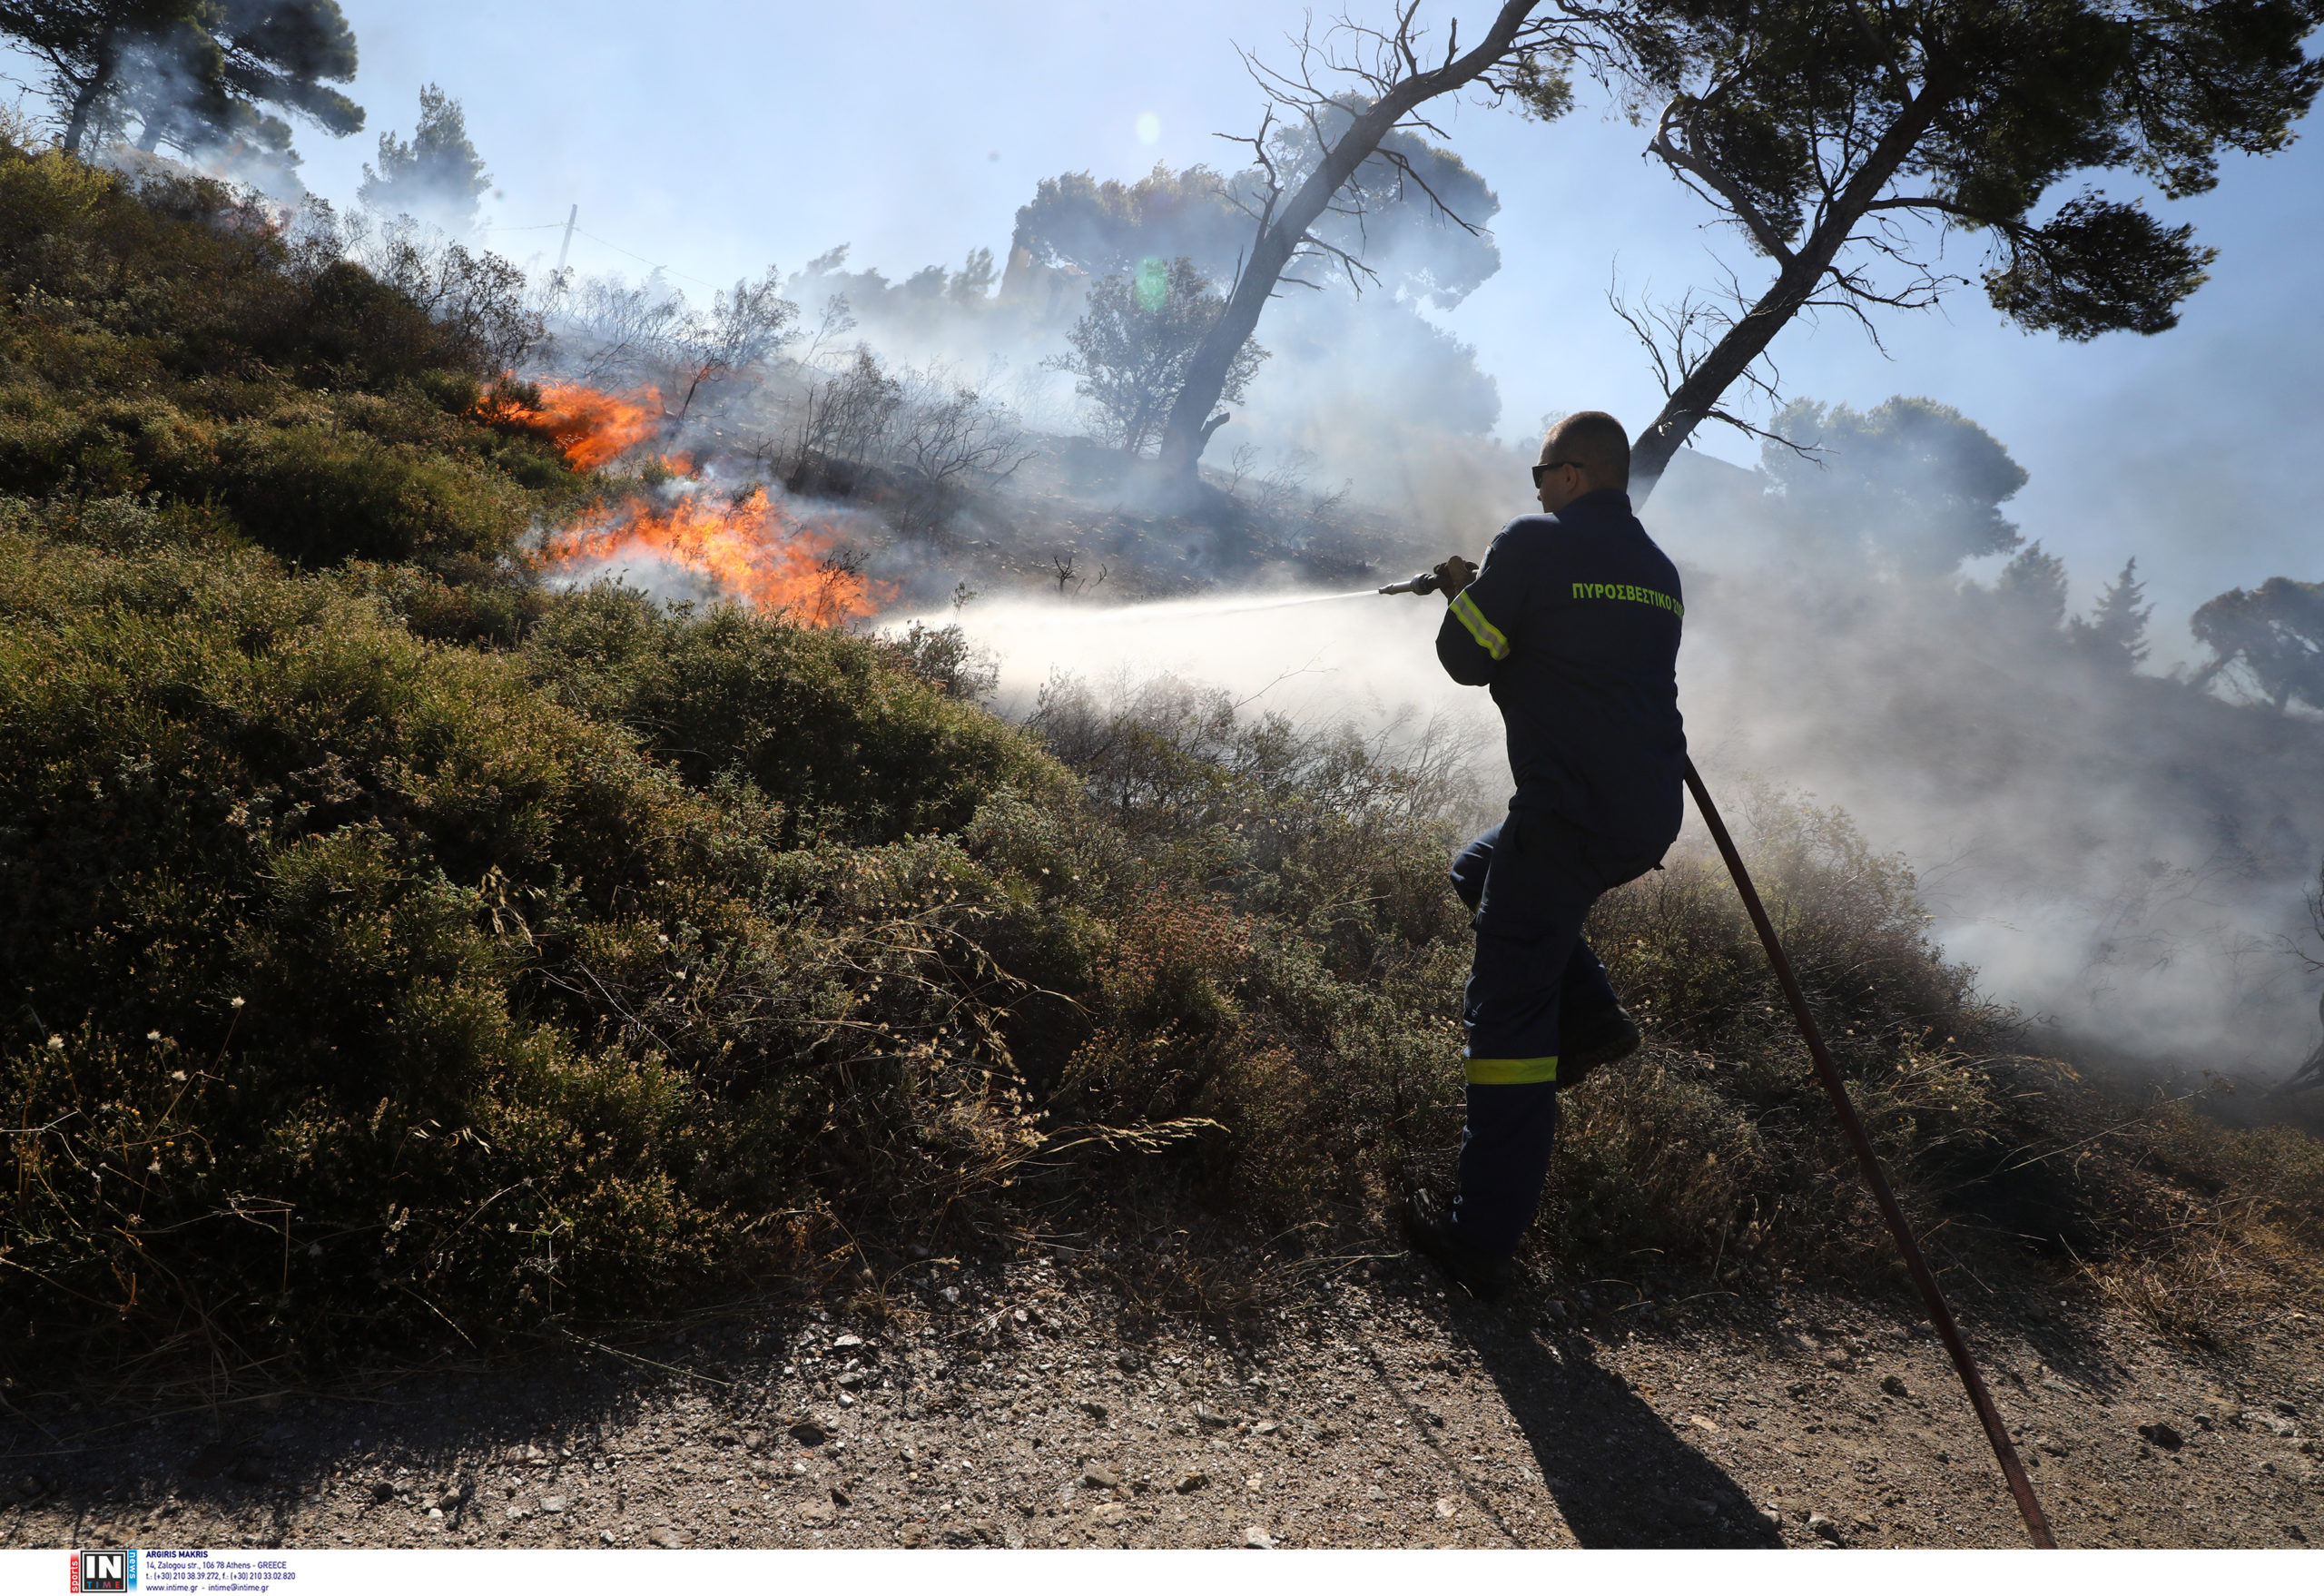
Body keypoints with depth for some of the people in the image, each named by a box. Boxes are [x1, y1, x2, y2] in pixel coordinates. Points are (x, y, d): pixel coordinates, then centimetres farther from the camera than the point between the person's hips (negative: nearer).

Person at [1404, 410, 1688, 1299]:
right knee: (1481, 871, 30)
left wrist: (1464, 594, 18)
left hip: (1572, 810, -8)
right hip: (1653, 817, 8)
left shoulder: (1536, 544, -5)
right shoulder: (1660, 572, 18)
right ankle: (1592, 1019, 17)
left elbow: (1468, 660, -3)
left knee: (1509, 1012, -3)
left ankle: (1482, 1239, 0)